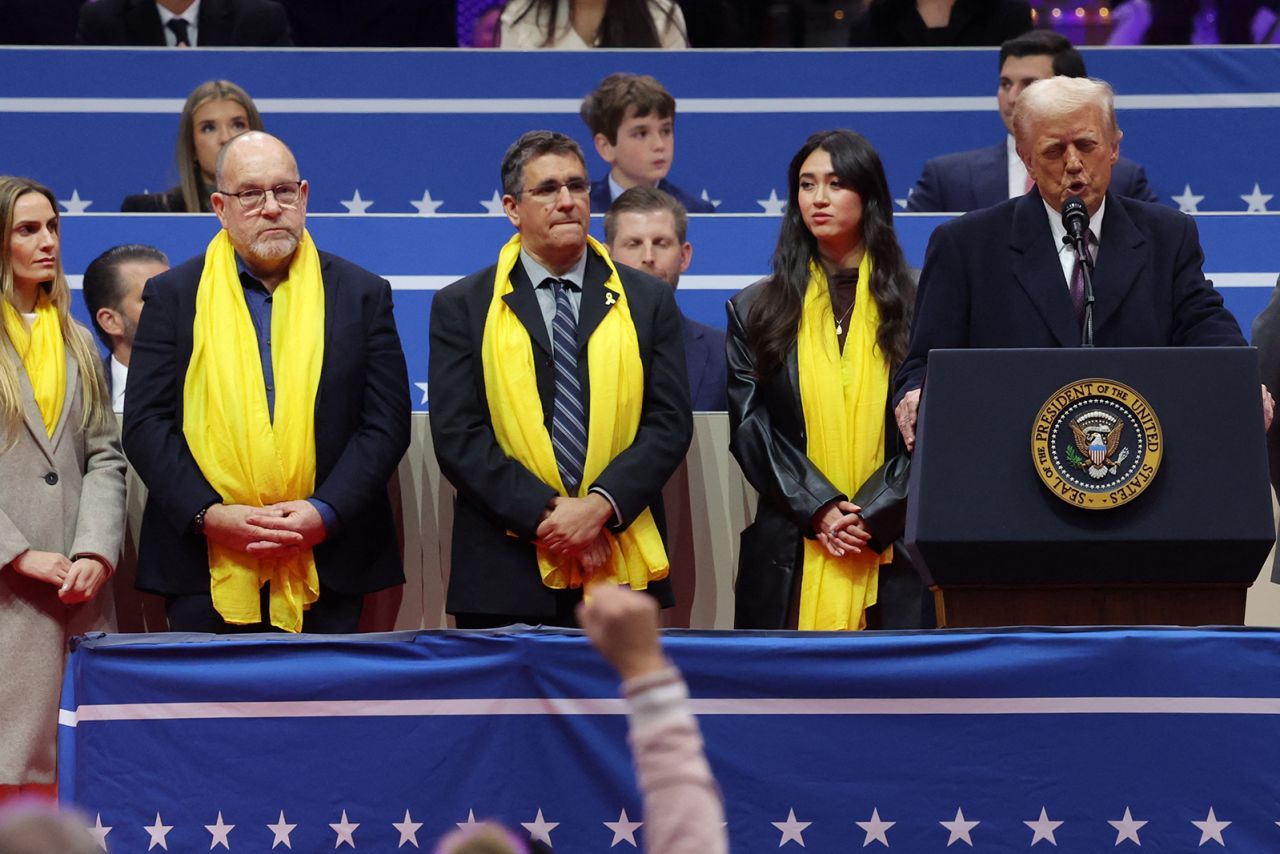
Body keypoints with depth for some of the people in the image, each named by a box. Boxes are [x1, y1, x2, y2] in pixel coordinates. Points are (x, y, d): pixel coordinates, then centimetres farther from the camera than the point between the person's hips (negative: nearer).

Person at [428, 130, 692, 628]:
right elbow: (457, 436, -2)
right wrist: (547, 514, -13)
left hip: (624, 574, 1)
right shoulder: (462, 307, 6)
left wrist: (600, 506, -12)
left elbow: (670, 423, 4)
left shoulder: (648, 302, 11)